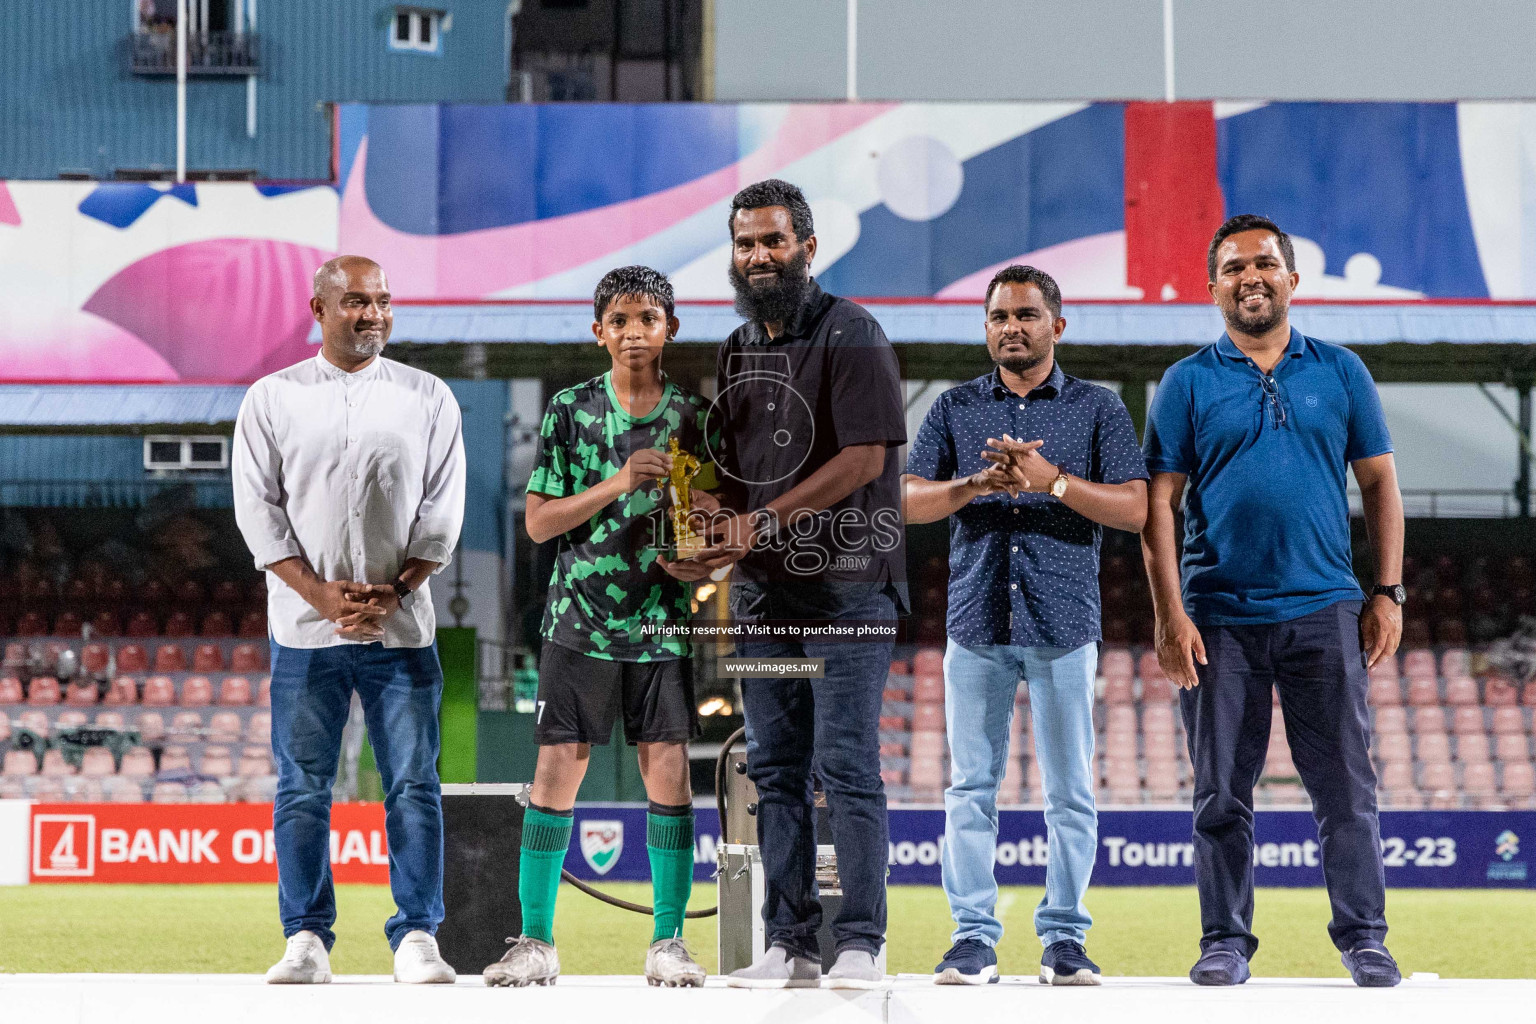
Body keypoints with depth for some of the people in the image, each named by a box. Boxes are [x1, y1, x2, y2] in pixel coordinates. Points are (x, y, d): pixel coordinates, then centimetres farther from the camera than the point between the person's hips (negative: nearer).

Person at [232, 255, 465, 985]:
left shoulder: (428, 399, 8)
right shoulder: (272, 399, 6)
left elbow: (442, 511, 4)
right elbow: (258, 511, 1)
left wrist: (392, 594, -8)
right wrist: (322, 593, -9)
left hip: (401, 627, 0)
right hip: (304, 626, 0)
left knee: (413, 785, -3)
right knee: (302, 789, 0)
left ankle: (416, 939, 1)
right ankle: (306, 940, 6)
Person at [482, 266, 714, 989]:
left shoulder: (693, 416, 7)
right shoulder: (571, 410, 3)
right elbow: (539, 522, -1)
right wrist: (617, 483, -14)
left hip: (663, 623, 1)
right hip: (579, 620, -1)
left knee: (668, 770, -2)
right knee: (558, 768, -3)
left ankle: (668, 943, 5)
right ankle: (535, 942, 2)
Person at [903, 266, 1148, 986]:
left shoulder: (1097, 408, 6)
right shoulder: (955, 409, 12)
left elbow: (1133, 508, -3)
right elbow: (908, 500, 3)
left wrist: (1053, 480, -16)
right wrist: (979, 482, -14)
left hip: (1064, 625, -1)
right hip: (976, 625, 1)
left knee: (1069, 791, 0)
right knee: (971, 787, 0)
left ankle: (1064, 938, 7)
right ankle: (973, 936, 4)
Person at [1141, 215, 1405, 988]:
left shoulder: (1340, 373, 9)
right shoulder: (1189, 383, 5)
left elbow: (1380, 486, 11)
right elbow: (1158, 505, 2)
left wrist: (1388, 593, 2)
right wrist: (1169, 616, -7)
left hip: (1323, 611, 0)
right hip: (1219, 619, 0)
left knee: (1346, 786, -1)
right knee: (1221, 793, 3)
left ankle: (1363, 935, 7)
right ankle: (1225, 941, 12)